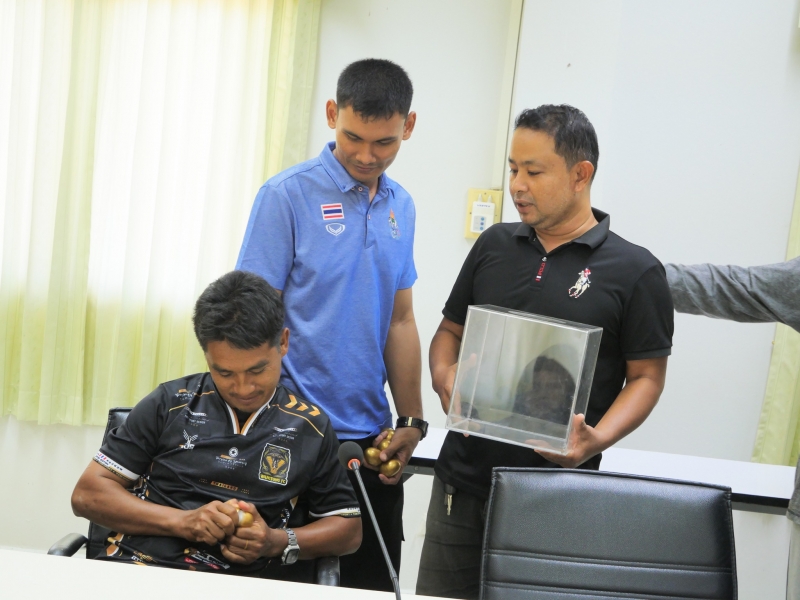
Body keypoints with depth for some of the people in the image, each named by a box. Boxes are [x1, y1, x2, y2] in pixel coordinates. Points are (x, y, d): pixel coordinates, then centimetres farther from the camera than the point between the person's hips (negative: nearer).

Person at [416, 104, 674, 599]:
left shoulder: (635, 271, -4)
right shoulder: (494, 246, 9)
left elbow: (646, 376, -2)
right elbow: (451, 330, 17)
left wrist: (597, 439, -19)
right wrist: (445, 377, -5)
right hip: (463, 479, 4)